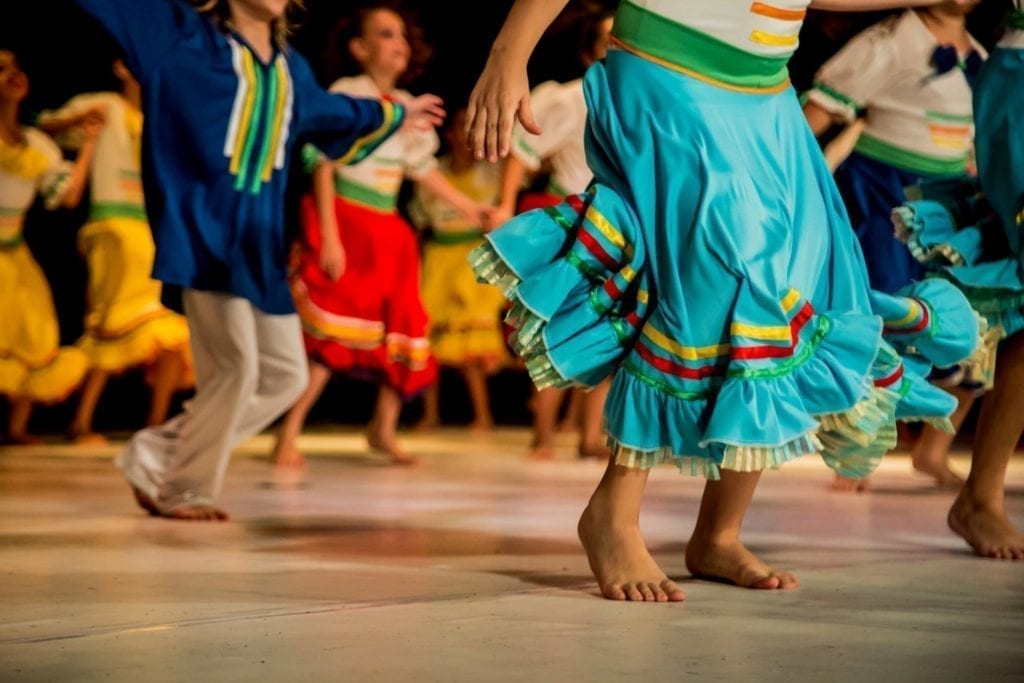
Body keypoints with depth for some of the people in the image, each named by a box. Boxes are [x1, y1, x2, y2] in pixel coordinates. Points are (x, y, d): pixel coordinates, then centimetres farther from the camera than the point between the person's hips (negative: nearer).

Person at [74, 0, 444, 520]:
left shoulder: (290, 68, 19)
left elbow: (333, 112, 38)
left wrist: (396, 115, 53)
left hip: (260, 238, 8)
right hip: (205, 229, -7)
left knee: (284, 375, 3)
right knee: (235, 365, -13)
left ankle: (159, 455, 14)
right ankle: (179, 490, 5)